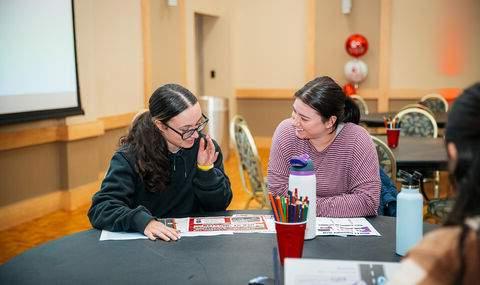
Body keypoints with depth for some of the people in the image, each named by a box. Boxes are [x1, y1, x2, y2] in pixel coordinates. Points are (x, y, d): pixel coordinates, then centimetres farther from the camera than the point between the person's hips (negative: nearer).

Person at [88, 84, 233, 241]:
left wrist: (206, 170, -15)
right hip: (146, 244, -1)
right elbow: (101, 208, -19)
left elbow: (219, 206, 2)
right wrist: (143, 221, -34)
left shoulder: (206, 147, -4)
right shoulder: (130, 157, -12)